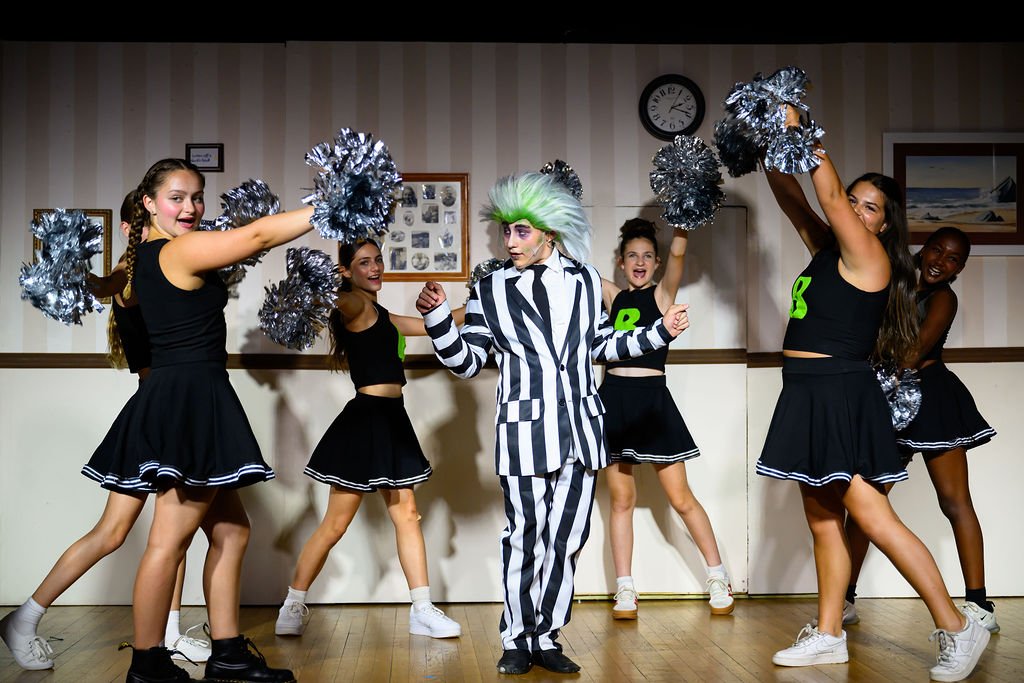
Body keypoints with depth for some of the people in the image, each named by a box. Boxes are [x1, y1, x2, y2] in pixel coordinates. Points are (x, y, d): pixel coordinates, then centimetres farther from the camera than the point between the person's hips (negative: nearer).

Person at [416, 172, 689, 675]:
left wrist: (660, 332, 15)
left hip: (580, 429, 3)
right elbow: (467, 362, 3)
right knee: (525, 539, -1)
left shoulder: (584, 280, 9)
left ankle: (545, 637, 17)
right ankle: (516, 640, 15)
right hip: (524, 431, -2)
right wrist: (437, 317, -10)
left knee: (566, 538, 5)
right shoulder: (489, 291, 3)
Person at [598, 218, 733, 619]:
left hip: (652, 398, -3)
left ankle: (718, 577, 15)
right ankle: (625, 591, 12)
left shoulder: (663, 293, 5)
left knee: (681, 498, 1)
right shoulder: (613, 296, 13)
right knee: (621, 499, 6)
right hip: (614, 398, 3)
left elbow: (678, 253, -12)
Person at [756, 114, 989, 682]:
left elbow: (829, 198, -19)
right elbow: (794, 201, 19)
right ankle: (828, 637, 18)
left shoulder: (869, 254, -8)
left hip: (841, 395, -9)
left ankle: (956, 629, -2)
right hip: (808, 397, 9)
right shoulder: (827, 248, 14)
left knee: (873, 519, -11)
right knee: (822, 522, 11)